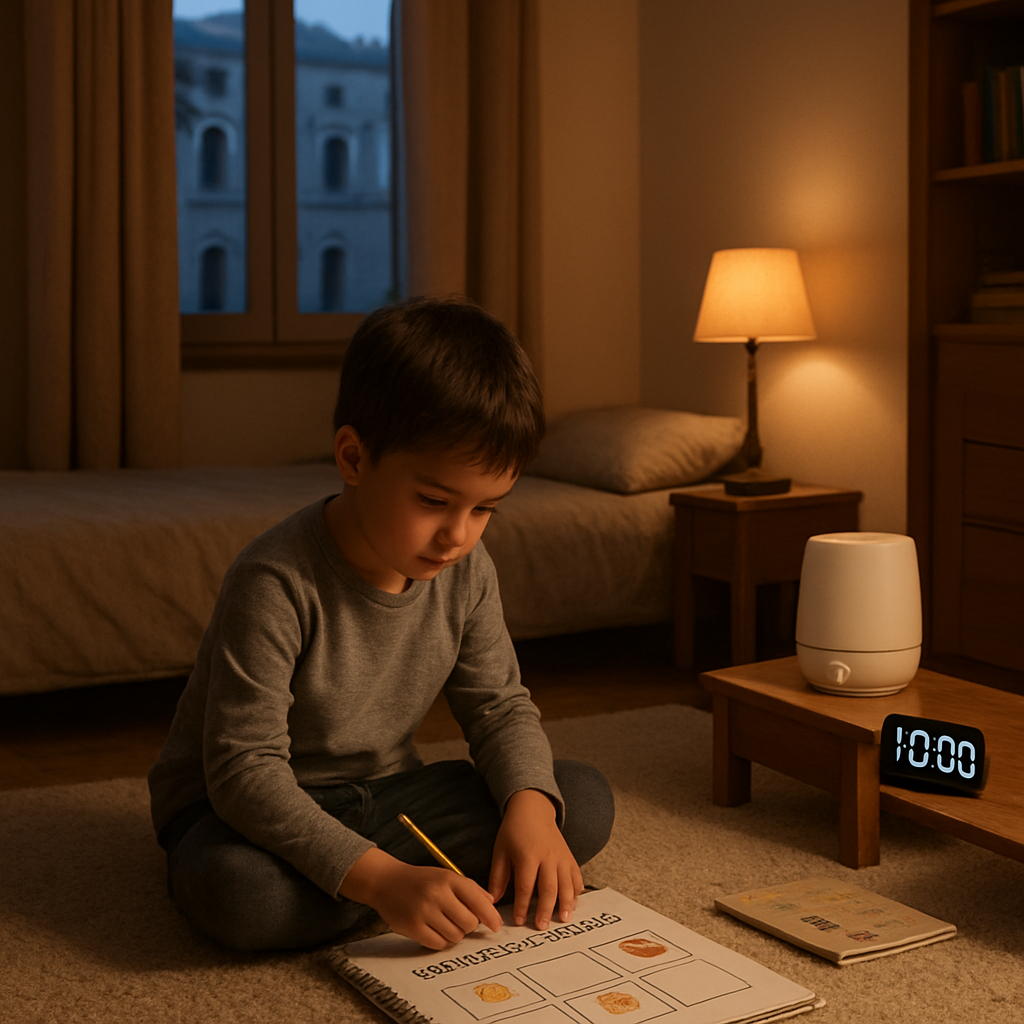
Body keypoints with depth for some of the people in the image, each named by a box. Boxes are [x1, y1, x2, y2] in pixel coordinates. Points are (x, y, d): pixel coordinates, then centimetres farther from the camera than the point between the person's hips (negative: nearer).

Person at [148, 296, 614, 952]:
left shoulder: (468, 573, -7)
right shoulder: (277, 584, -28)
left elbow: (501, 706, 2)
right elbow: (244, 771, -30)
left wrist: (531, 804, -21)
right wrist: (380, 879, -39)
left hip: (384, 792, 5)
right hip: (242, 808, -5)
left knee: (588, 801, -9)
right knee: (239, 895, -41)